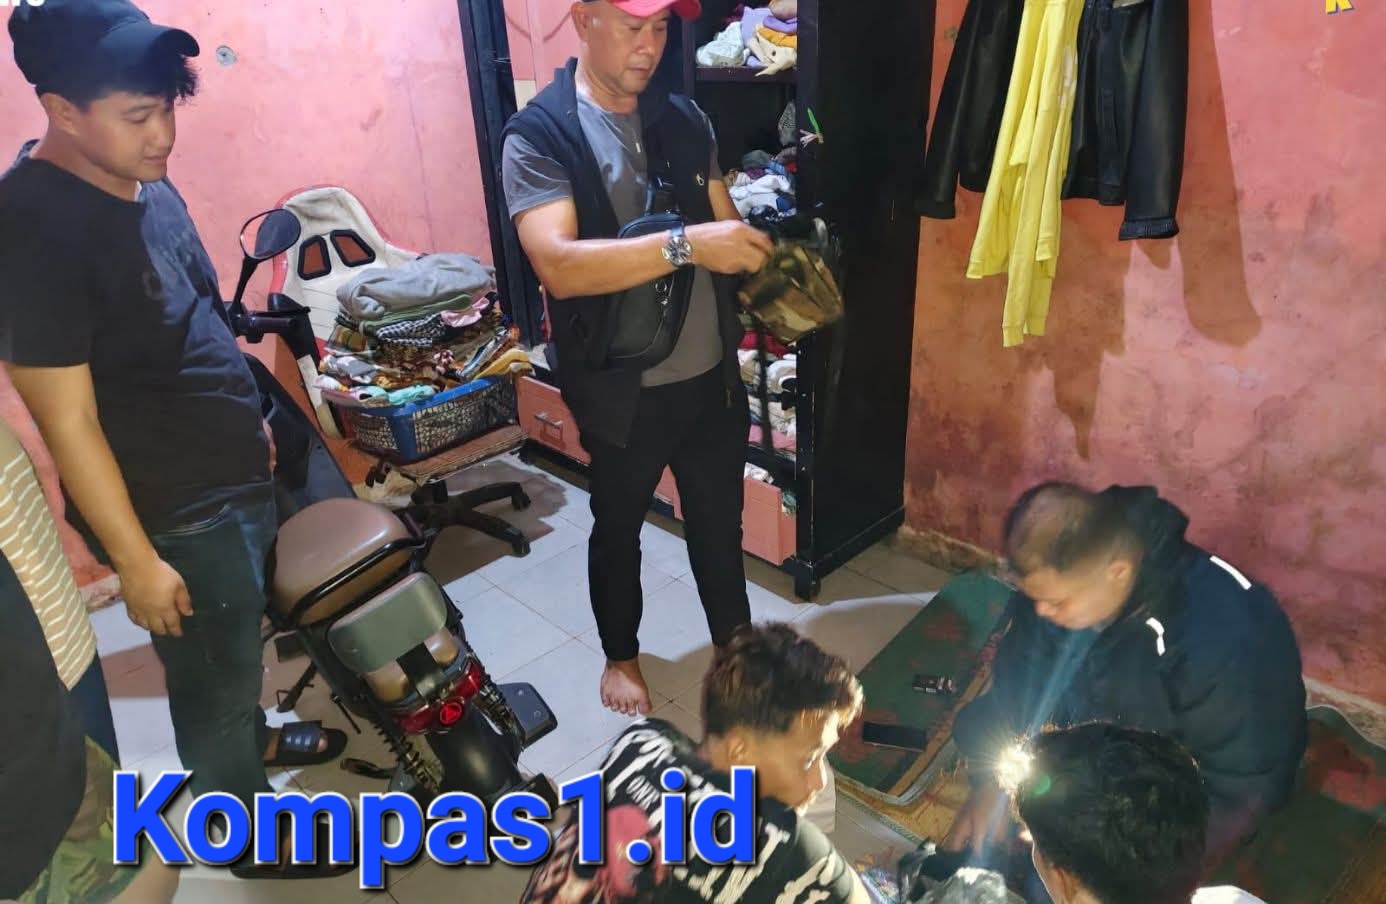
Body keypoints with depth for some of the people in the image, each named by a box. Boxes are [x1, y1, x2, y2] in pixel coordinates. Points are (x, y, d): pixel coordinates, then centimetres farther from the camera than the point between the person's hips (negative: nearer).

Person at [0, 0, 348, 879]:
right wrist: (137, 561, -18)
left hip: (237, 473, 8)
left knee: (243, 643, 28)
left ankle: (250, 738, 54)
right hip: (174, 509, -8)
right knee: (213, 671, 13)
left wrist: (251, 419, 19)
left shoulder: (144, 181, 1)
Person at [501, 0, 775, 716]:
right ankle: (620, 652, 43)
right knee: (618, 526, 18)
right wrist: (686, 245, -36)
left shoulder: (684, 119, 3)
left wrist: (758, 254, -13)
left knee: (719, 518, 19)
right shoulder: (538, 135, -14)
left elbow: (724, 226, 10)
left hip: (710, 374, 4)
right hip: (621, 388, -4)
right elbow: (559, 266, -28)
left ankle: (736, 638, 43)